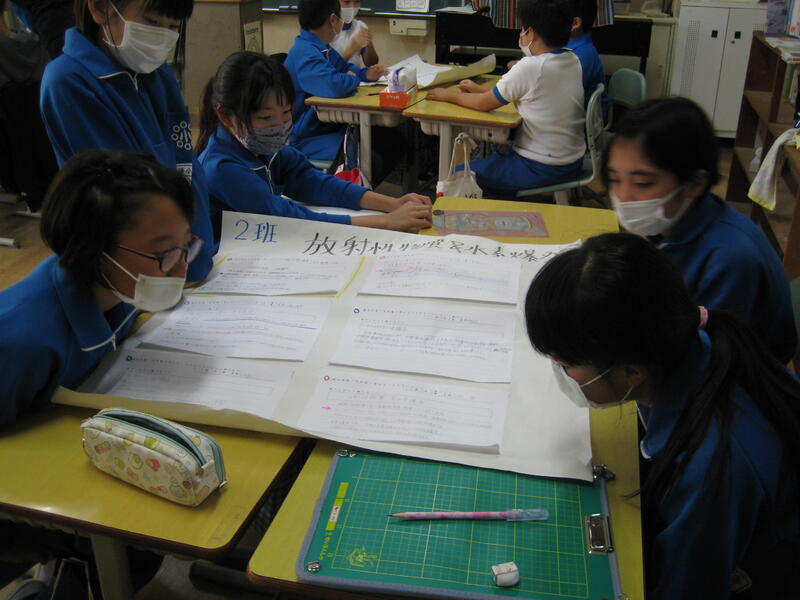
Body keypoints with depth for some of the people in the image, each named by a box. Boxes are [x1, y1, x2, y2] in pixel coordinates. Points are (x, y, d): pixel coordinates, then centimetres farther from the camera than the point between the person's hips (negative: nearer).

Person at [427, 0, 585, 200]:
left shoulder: (531, 67, -22)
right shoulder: (573, 61, 2)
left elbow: (485, 104, -12)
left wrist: (450, 95, 4)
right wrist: (480, 89, 17)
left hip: (542, 168, -9)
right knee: (500, 155, 32)